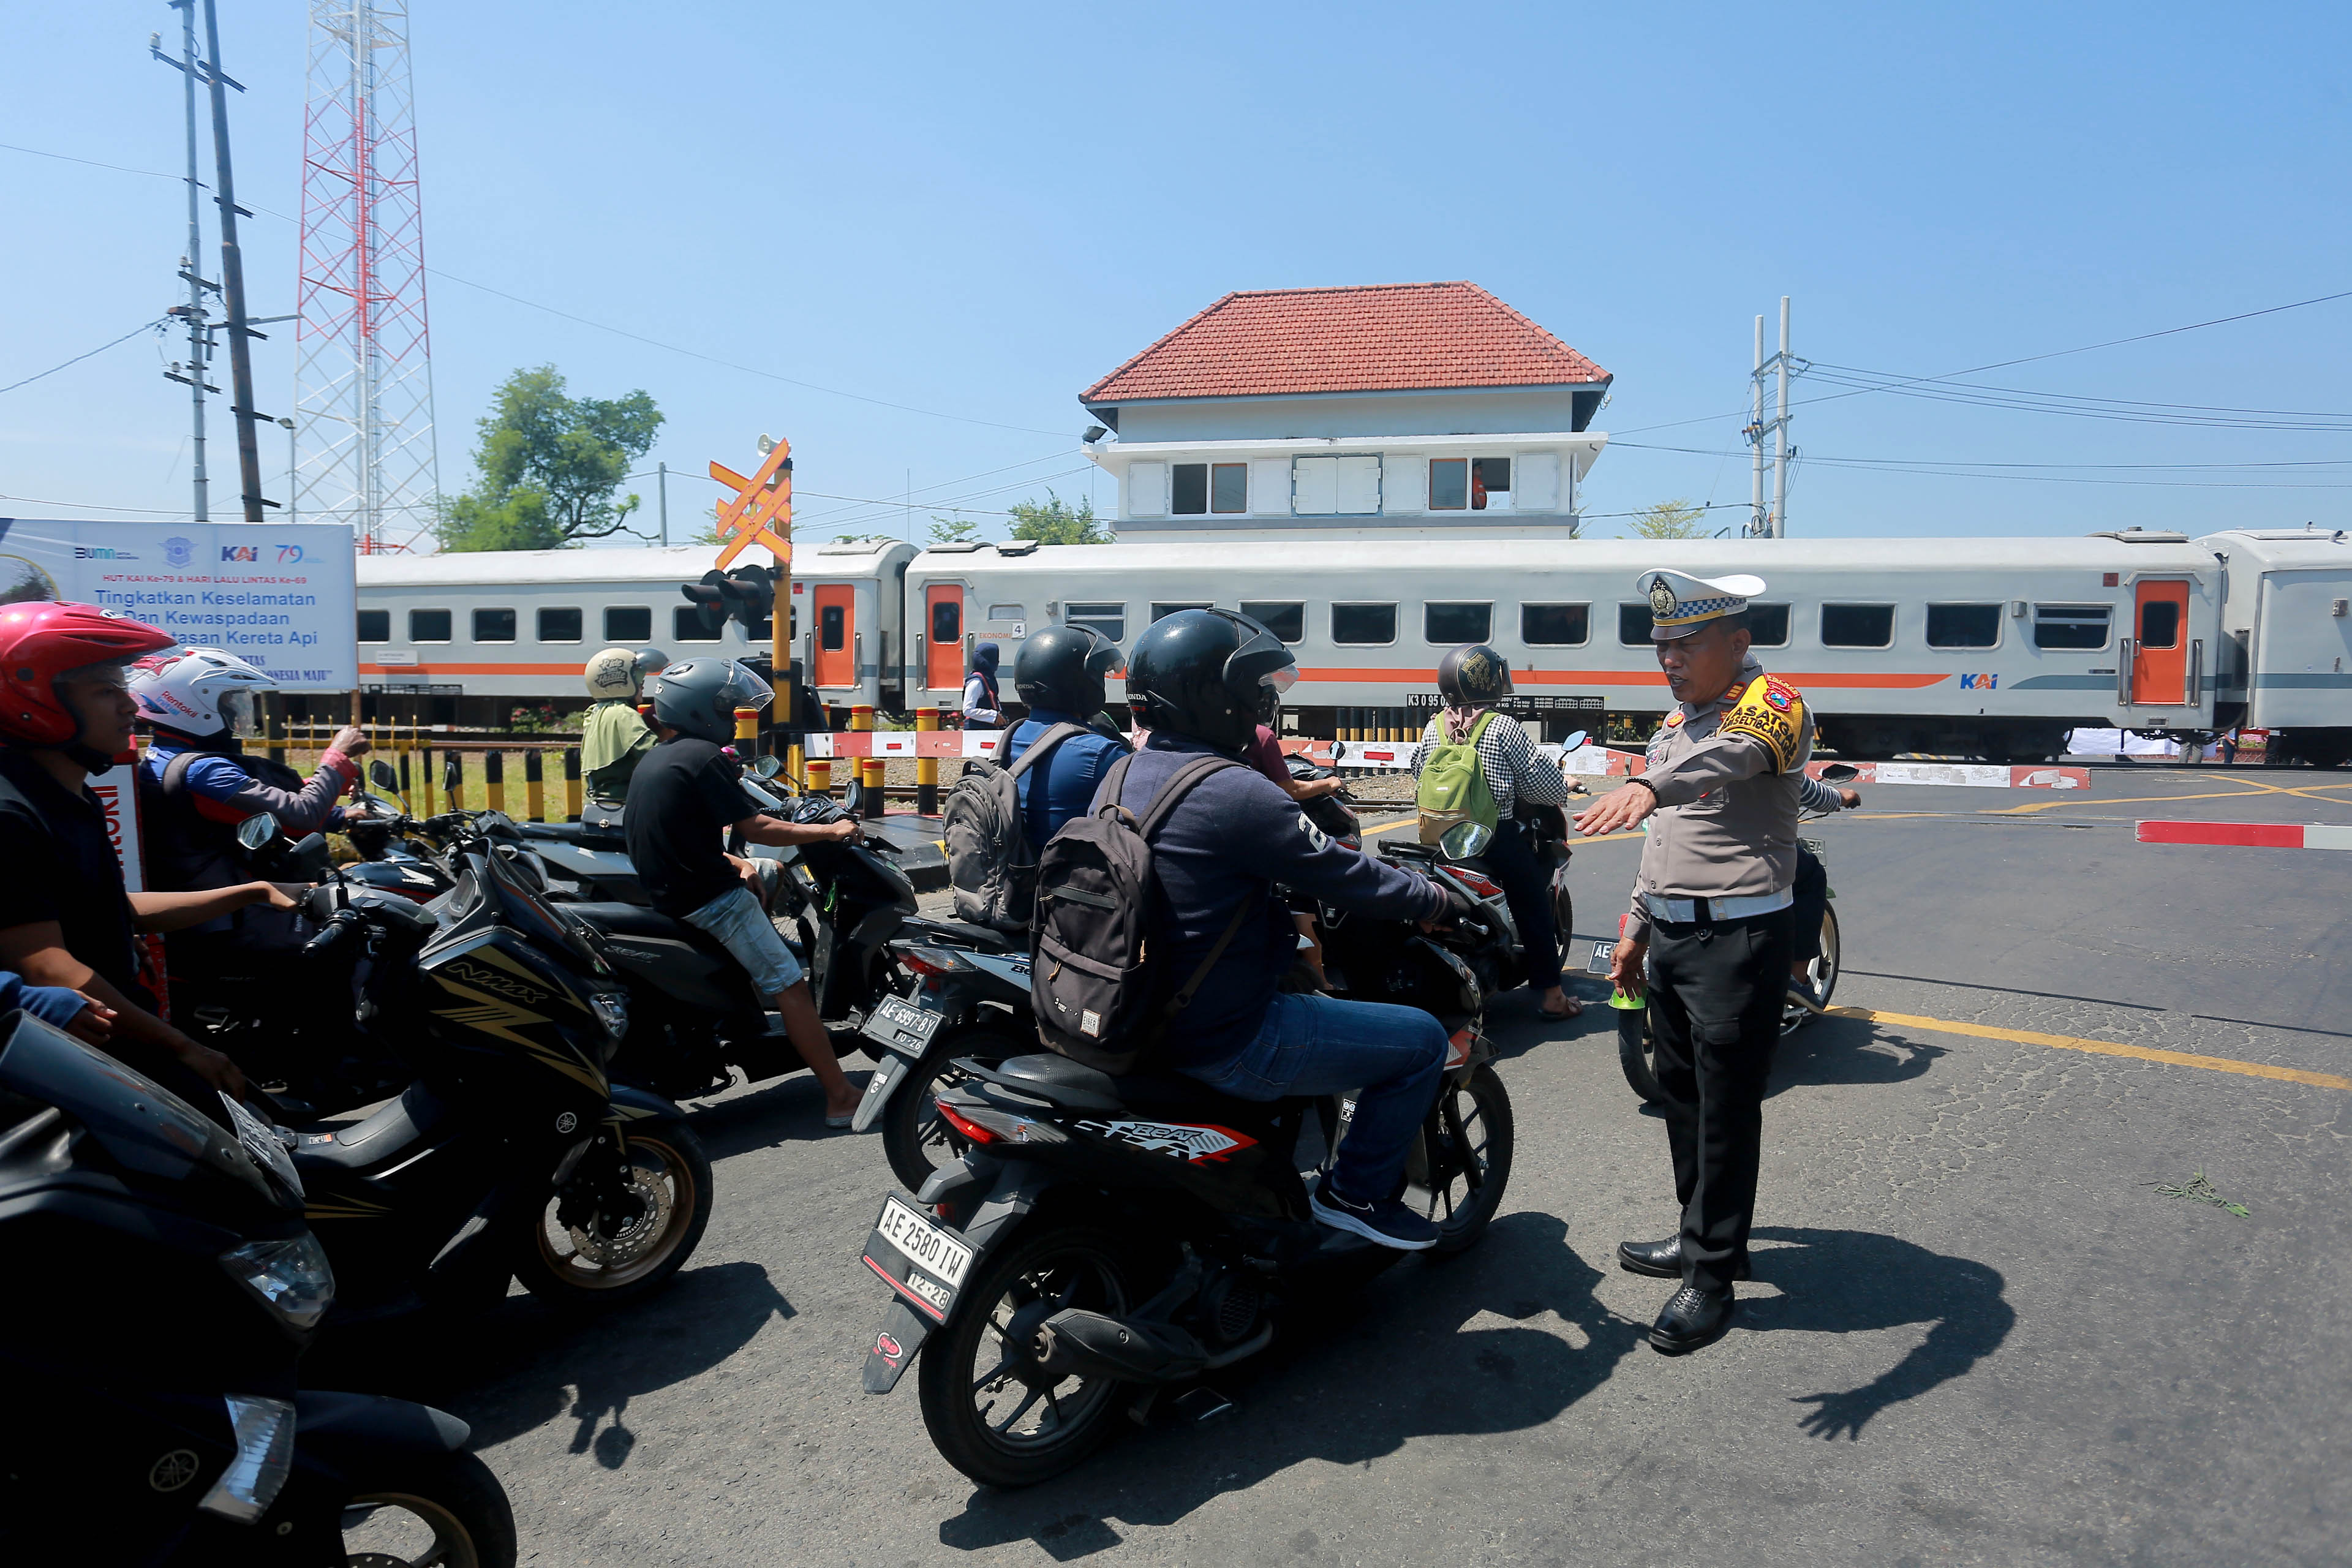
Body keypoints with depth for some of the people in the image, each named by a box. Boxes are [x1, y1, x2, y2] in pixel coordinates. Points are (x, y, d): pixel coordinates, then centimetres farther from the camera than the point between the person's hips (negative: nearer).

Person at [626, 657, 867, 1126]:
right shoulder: (704, 757, -15)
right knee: (789, 986, -8)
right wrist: (831, 830, -8)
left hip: (667, 891, 10)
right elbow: (754, 828, -16)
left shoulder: (651, 759, 14)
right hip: (710, 899, -10)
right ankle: (841, 1097, -8)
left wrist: (730, 862, 10)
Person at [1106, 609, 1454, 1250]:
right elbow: (1341, 875, -16)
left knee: (1304, 978, 36)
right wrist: (1430, 898, 2)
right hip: (1227, 1046, -9)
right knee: (1423, 1040, 3)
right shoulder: (1235, 794, -24)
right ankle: (1357, 1192, 17)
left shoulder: (1121, 778, 4)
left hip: (1141, 1020, 9)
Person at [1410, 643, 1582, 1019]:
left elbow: (1419, 771, 13)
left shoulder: (1434, 727, 3)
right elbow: (1542, 782, -9)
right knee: (1534, 907, 6)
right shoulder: (1502, 727, -11)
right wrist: (1563, 789, 12)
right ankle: (1549, 994, 9)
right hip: (1498, 838, -6)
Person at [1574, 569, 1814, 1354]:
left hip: (1738, 940, -9)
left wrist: (1651, 785, -55)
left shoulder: (1772, 705, -12)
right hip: (1671, 936, 9)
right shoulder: (1672, 724, 15)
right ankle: (1702, 1236, 33)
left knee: (1727, 1108, 0)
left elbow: (1730, 753, -37)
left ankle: (1712, 1277, 11)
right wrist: (1637, 929, 22)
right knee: (1681, 1092, 17)